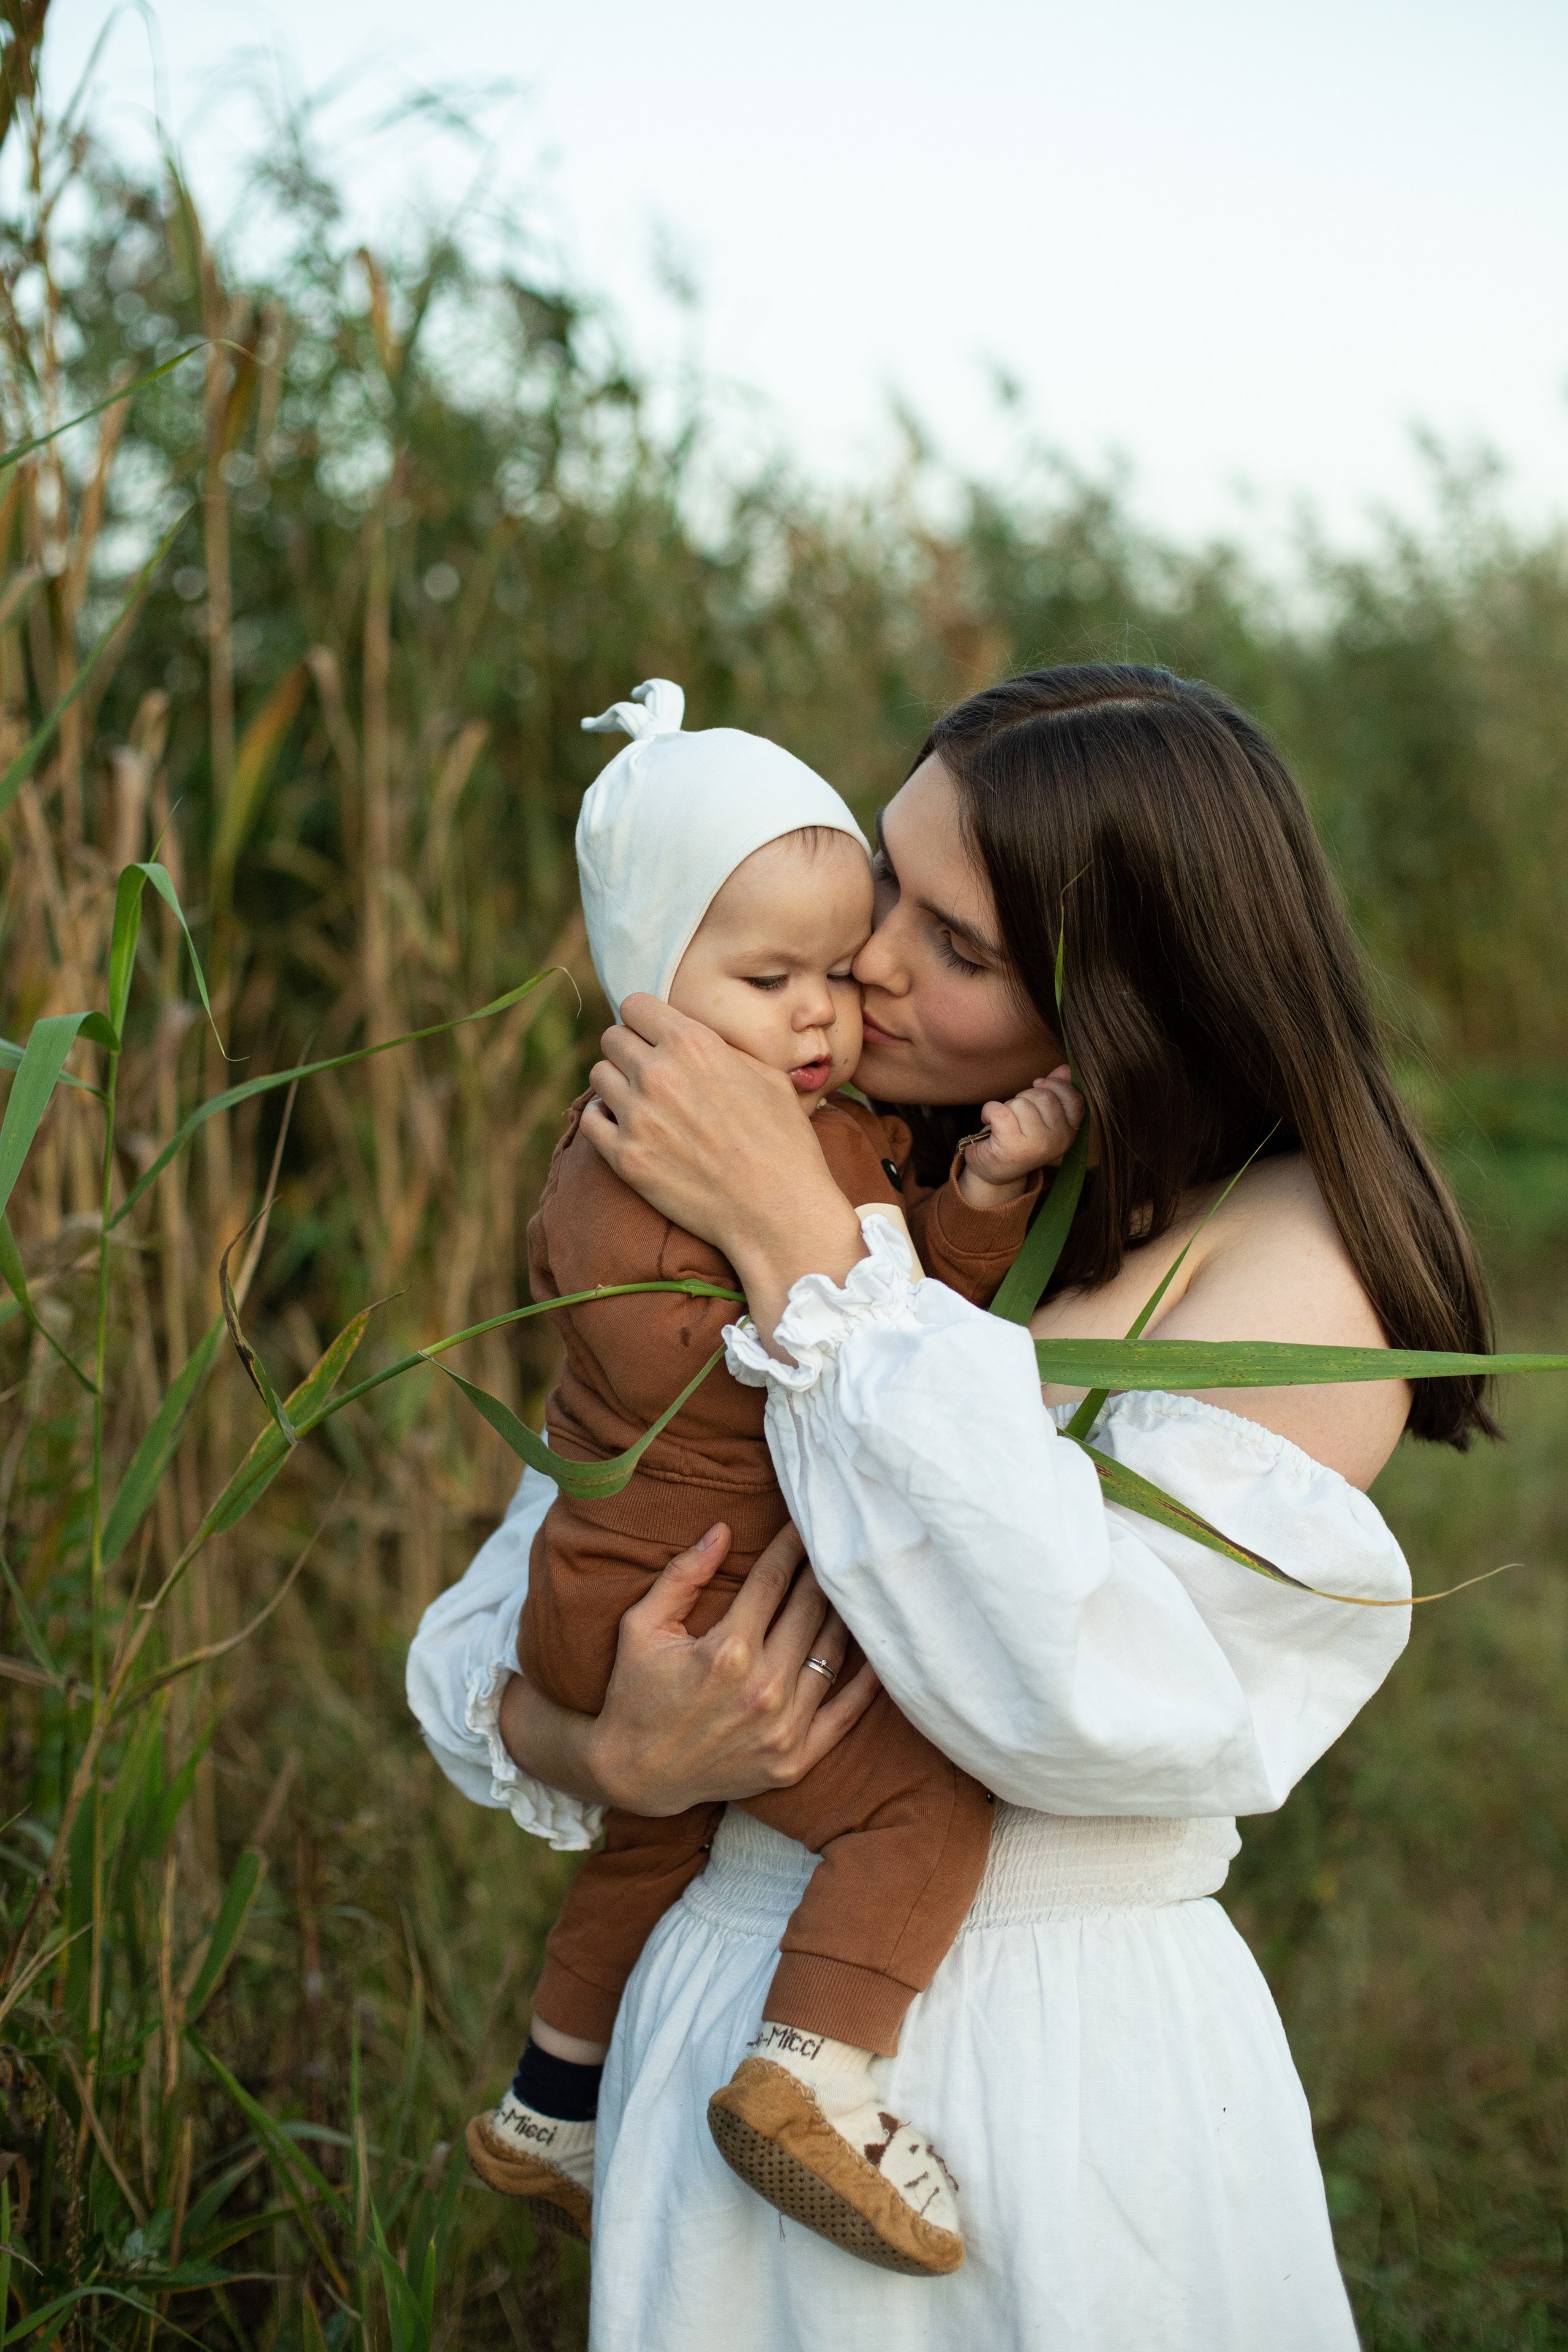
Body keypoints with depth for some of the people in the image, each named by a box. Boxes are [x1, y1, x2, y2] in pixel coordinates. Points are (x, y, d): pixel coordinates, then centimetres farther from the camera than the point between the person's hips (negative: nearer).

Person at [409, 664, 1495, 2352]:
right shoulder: (852, 1188, 1)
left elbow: (1105, 1700, -28)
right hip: (726, 2013, 4)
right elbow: (485, 1635, 4)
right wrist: (603, 1757, -18)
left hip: (1065, 2073, -3)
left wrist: (799, 1254, -25)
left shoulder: (1298, 1256, -12)